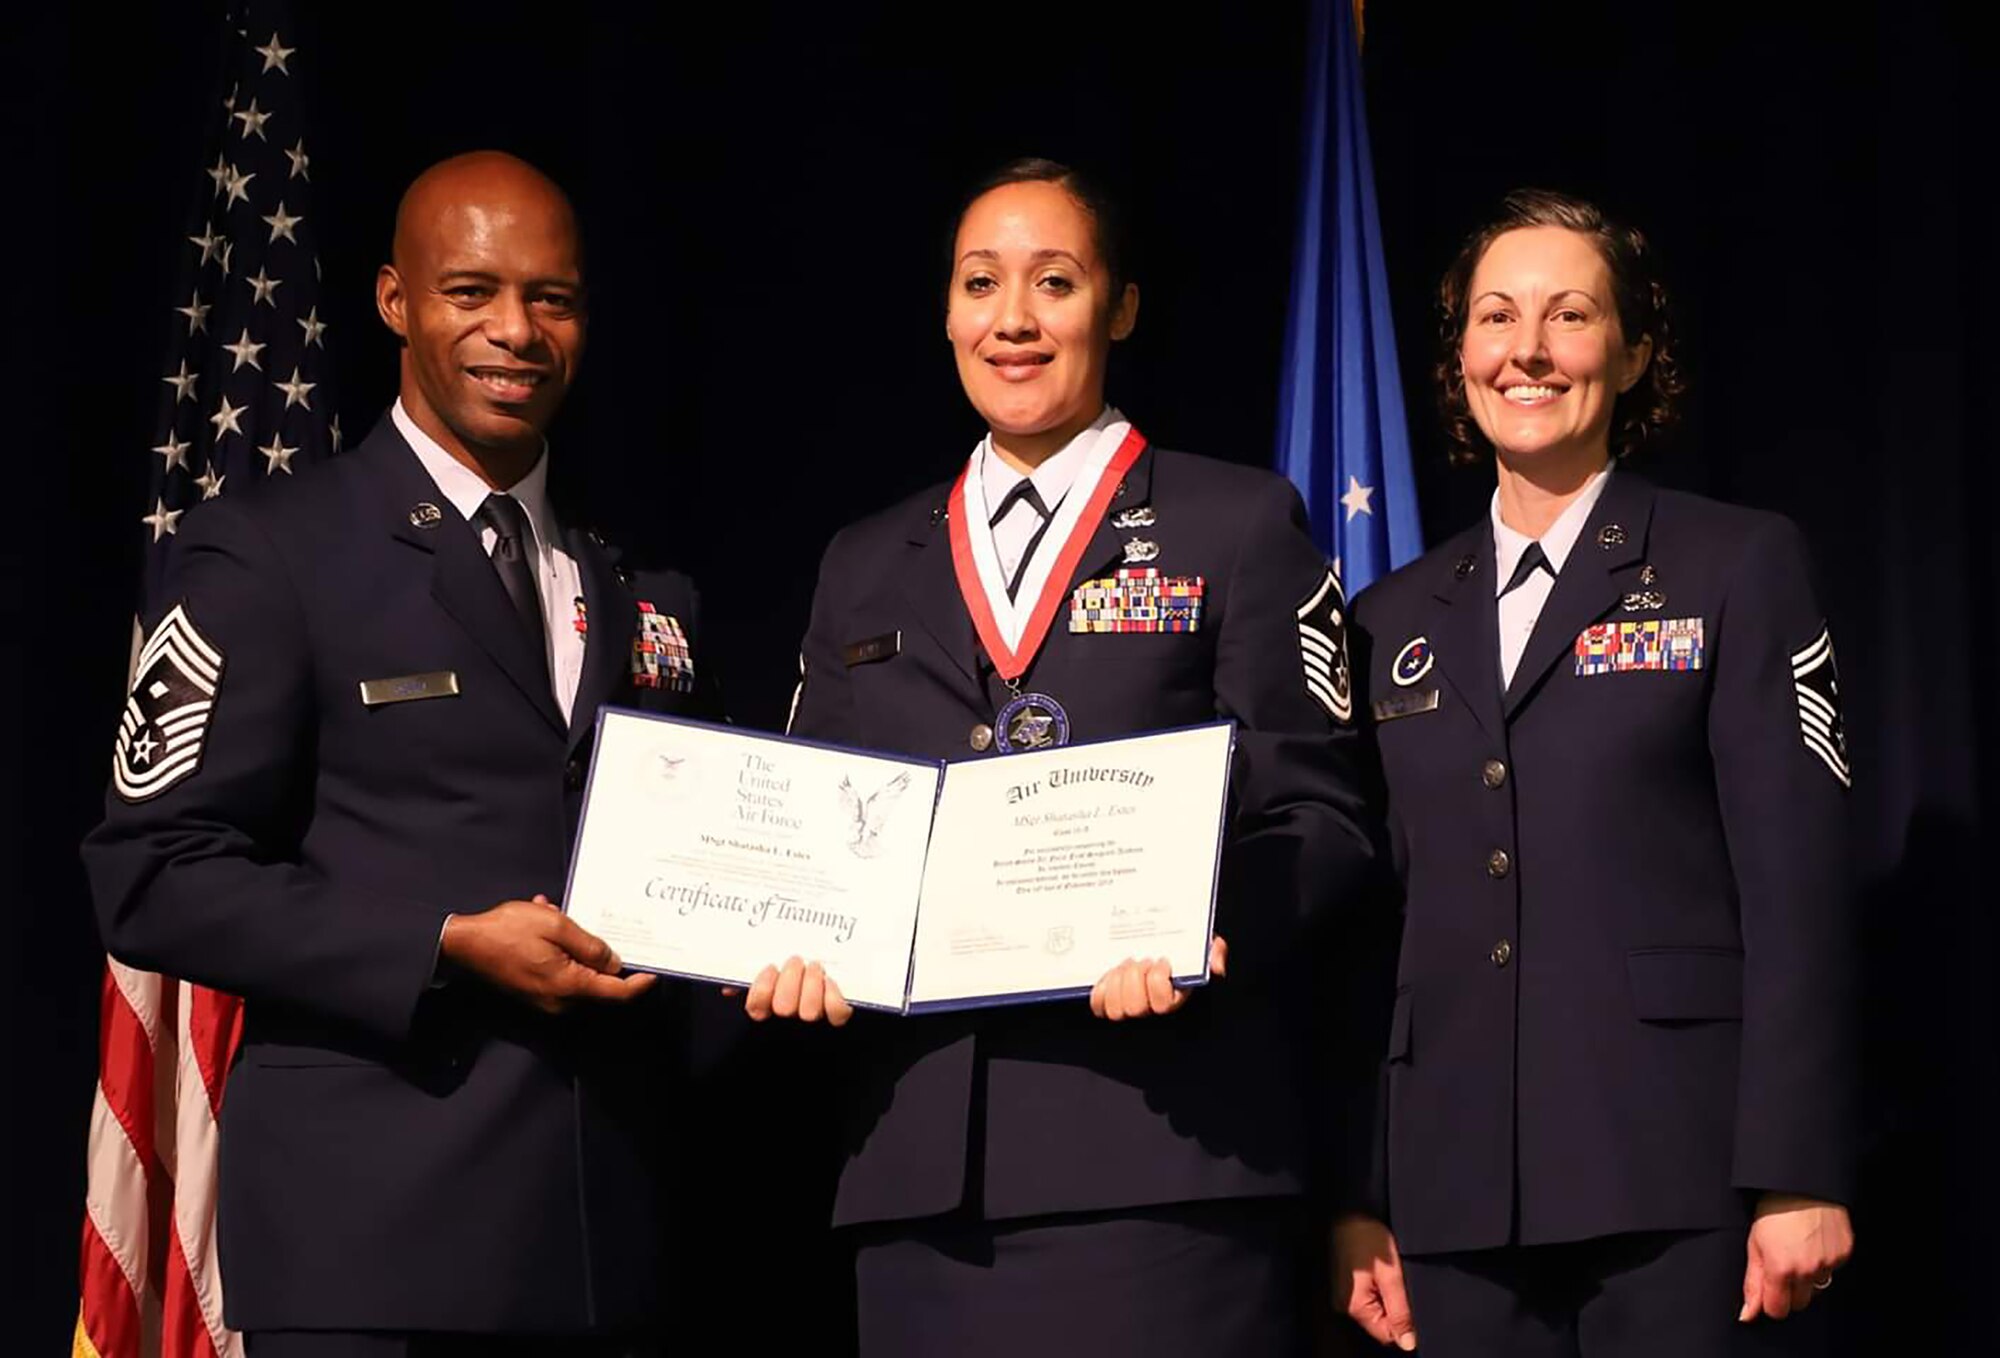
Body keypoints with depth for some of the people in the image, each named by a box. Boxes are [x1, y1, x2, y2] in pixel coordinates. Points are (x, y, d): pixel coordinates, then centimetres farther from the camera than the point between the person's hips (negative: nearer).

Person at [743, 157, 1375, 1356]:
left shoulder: (1237, 526, 7)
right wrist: (798, 948, -2)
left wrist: (1209, 933, -19)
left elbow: (1319, 818, 0)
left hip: (1160, 1142, -4)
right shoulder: (867, 569, 19)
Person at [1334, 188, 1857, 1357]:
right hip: (1458, 1194, 4)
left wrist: (1800, 1175, -11)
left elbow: (1798, 887, -4)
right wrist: (1355, 1199, 6)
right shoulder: (1397, 620, 15)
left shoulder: (1741, 567, 4)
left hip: (1675, 1175, -3)